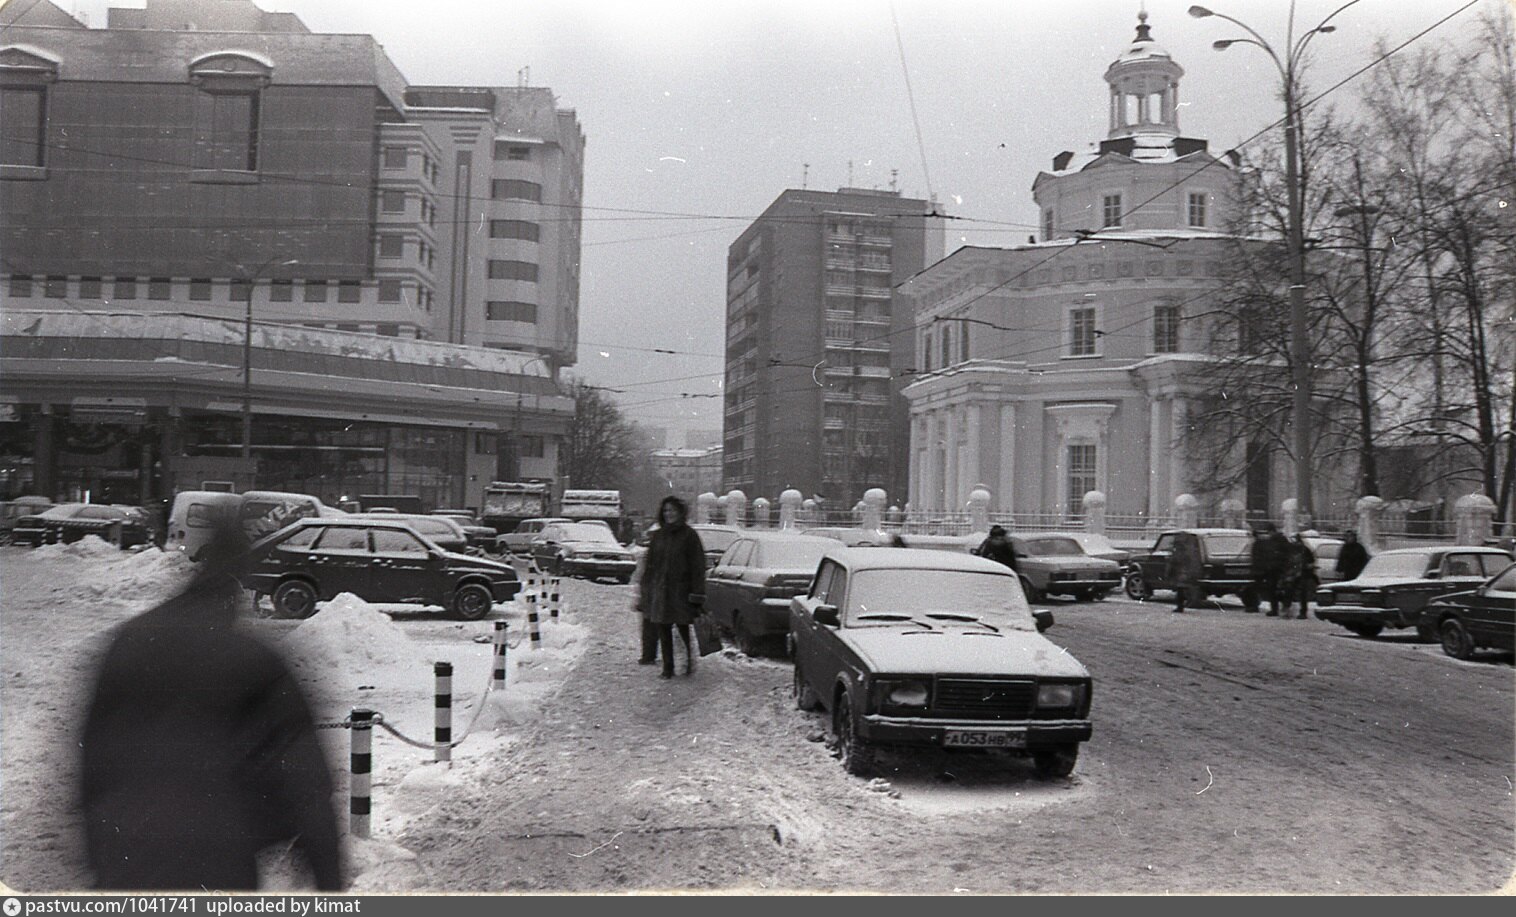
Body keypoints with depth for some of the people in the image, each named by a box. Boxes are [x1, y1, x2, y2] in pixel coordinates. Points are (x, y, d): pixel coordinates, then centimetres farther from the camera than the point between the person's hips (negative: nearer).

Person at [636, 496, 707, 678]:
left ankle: (689, 658, 21)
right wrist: (643, 591, 8)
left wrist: (696, 593, -13)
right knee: (663, 630, 5)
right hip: (659, 590, 4)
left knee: (683, 628, -2)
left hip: (680, 590, -4)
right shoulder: (658, 535, 11)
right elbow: (649, 565, 13)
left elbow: (697, 566, -6)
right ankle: (667, 668, 13)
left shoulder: (689, 535, -3)